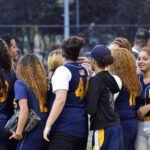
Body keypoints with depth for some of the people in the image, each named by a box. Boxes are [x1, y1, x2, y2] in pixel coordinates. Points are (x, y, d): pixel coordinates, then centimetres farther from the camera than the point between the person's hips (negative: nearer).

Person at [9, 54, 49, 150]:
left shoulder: (20, 84, -7)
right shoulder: (44, 84, 7)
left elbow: (24, 109, -17)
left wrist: (18, 133, -12)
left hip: (31, 134, -6)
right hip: (46, 132, 6)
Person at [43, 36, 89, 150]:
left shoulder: (63, 70, -9)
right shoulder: (84, 70, 14)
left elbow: (61, 100, -19)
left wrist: (48, 125, -18)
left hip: (65, 128, -8)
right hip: (82, 127, 8)